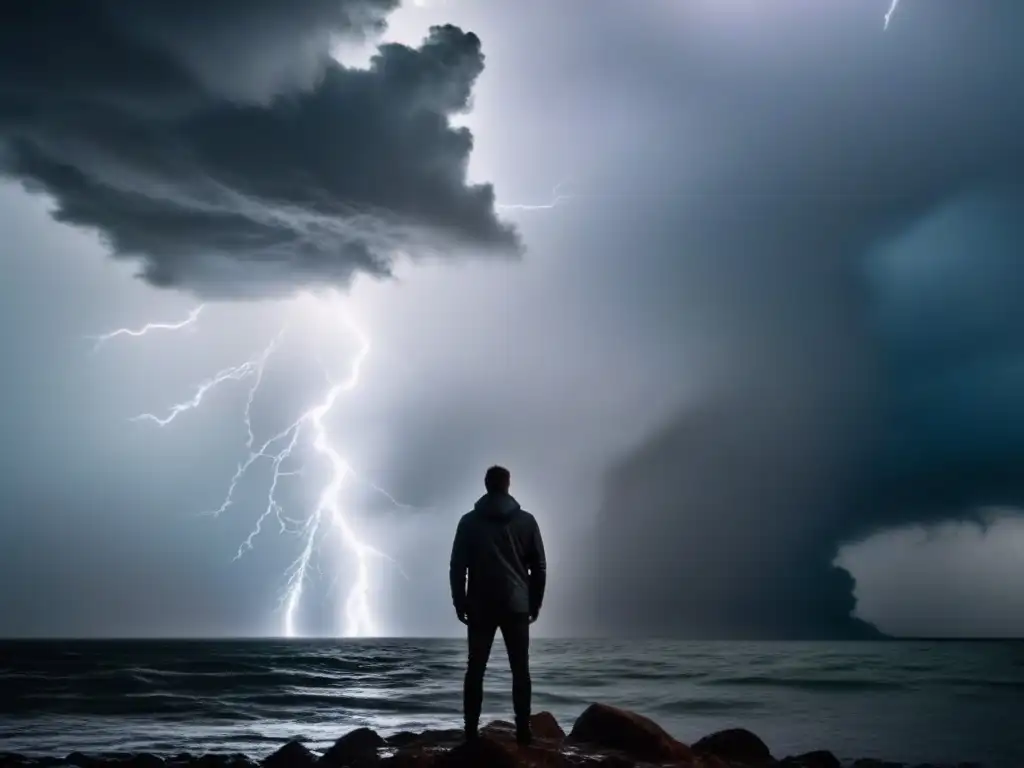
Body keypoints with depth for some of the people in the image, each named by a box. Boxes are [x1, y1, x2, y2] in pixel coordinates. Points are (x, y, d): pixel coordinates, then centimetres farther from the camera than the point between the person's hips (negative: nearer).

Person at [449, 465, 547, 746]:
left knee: (475, 670, 6)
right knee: (520, 670, 5)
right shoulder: (525, 520, 2)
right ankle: (523, 731, 1)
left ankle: (471, 732, 2)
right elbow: (539, 566, 3)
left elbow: (457, 566, -1)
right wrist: (536, 603, 11)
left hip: (480, 606, 0)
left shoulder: (469, 521, 1)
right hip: (516, 606, 0)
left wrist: (459, 602, 6)